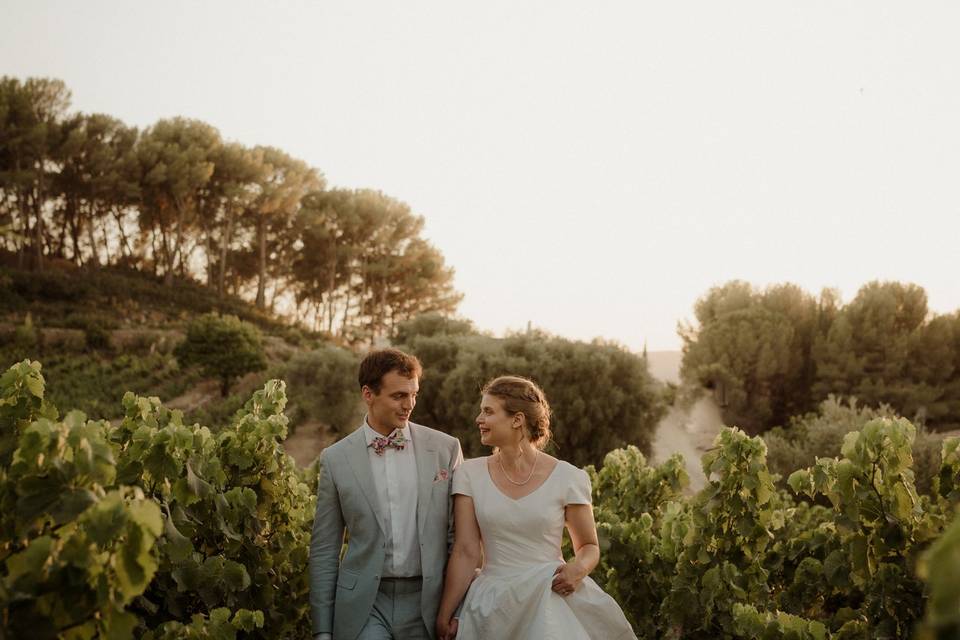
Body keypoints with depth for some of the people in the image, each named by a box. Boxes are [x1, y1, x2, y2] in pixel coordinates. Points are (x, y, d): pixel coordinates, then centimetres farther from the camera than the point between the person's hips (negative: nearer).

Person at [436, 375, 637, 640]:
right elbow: (466, 551, -2)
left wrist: (578, 568, -16)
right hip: (491, 607, 2)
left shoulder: (568, 478, -5)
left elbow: (589, 546, 6)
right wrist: (444, 617, -5)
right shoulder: (469, 474, 0)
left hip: (551, 603, -2)